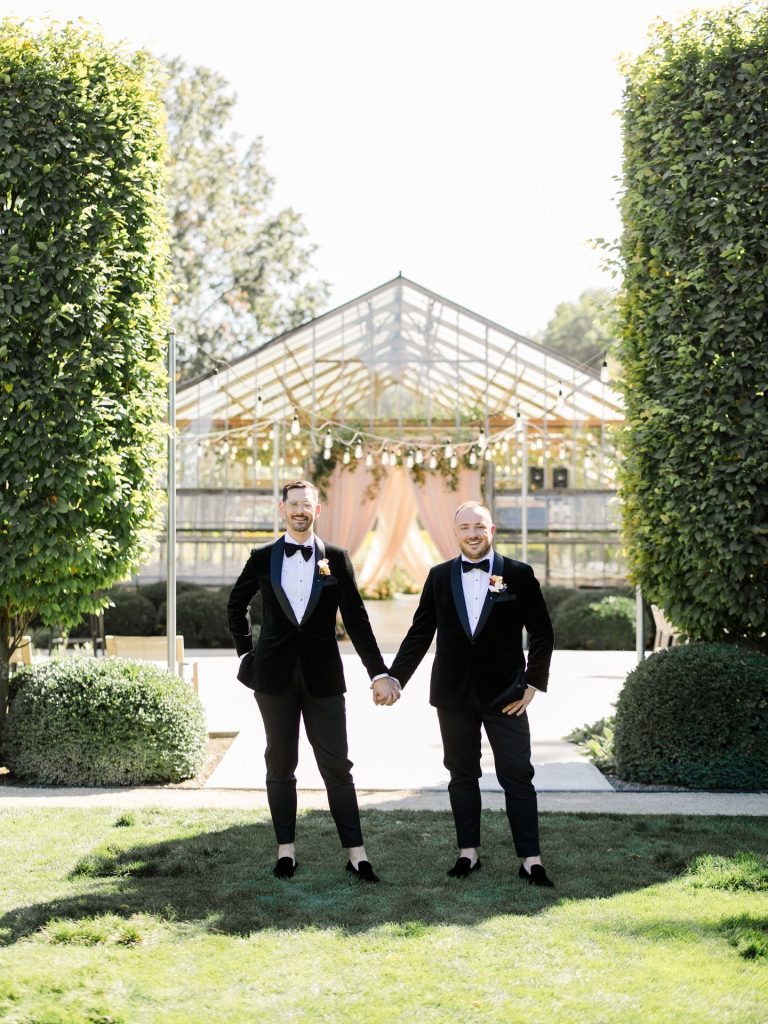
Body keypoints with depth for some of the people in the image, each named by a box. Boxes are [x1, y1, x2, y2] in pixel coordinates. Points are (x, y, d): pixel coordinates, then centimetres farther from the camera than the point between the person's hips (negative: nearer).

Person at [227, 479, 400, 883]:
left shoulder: (335, 558, 2)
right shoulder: (262, 558, 3)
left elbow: (356, 619, 0)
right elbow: (236, 604, 17)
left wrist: (379, 673, -5)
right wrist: (245, 653, 9)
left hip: (322, 675, -1)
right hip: (275, 675, 1)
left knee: (337, 766, -1)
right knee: (280, 765, 7)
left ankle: (356, 853, 1)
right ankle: (285, 848, 16)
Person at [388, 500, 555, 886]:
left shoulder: (519, 575, -1)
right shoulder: (439, 577, 5)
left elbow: (542, 634, 0)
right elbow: (419, 634, 7)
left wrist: (533, 683, -6)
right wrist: (394, 679, 2)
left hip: (505, 694, -2)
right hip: (454, 694, 2)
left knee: (518, 775, -2)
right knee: (462, 774, 9)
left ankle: (530, 860, 2)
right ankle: (468, 852, 18)